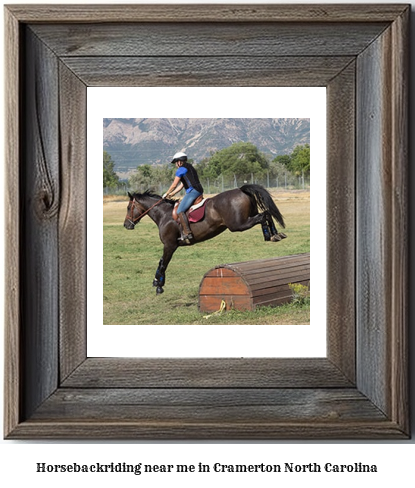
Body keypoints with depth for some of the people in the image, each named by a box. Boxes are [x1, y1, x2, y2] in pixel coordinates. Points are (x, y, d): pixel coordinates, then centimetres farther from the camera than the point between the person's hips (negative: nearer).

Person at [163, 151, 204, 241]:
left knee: (180, 211, -15)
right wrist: (171, 194, 29)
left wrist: (166, 194, 13)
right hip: (198, 191, 10)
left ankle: (187, 233, -26)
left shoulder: (181, 169, -4)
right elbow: (181, 185, 29)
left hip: (192, 191, -10)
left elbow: (174, 185, -2)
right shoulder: (190, 168, 26)